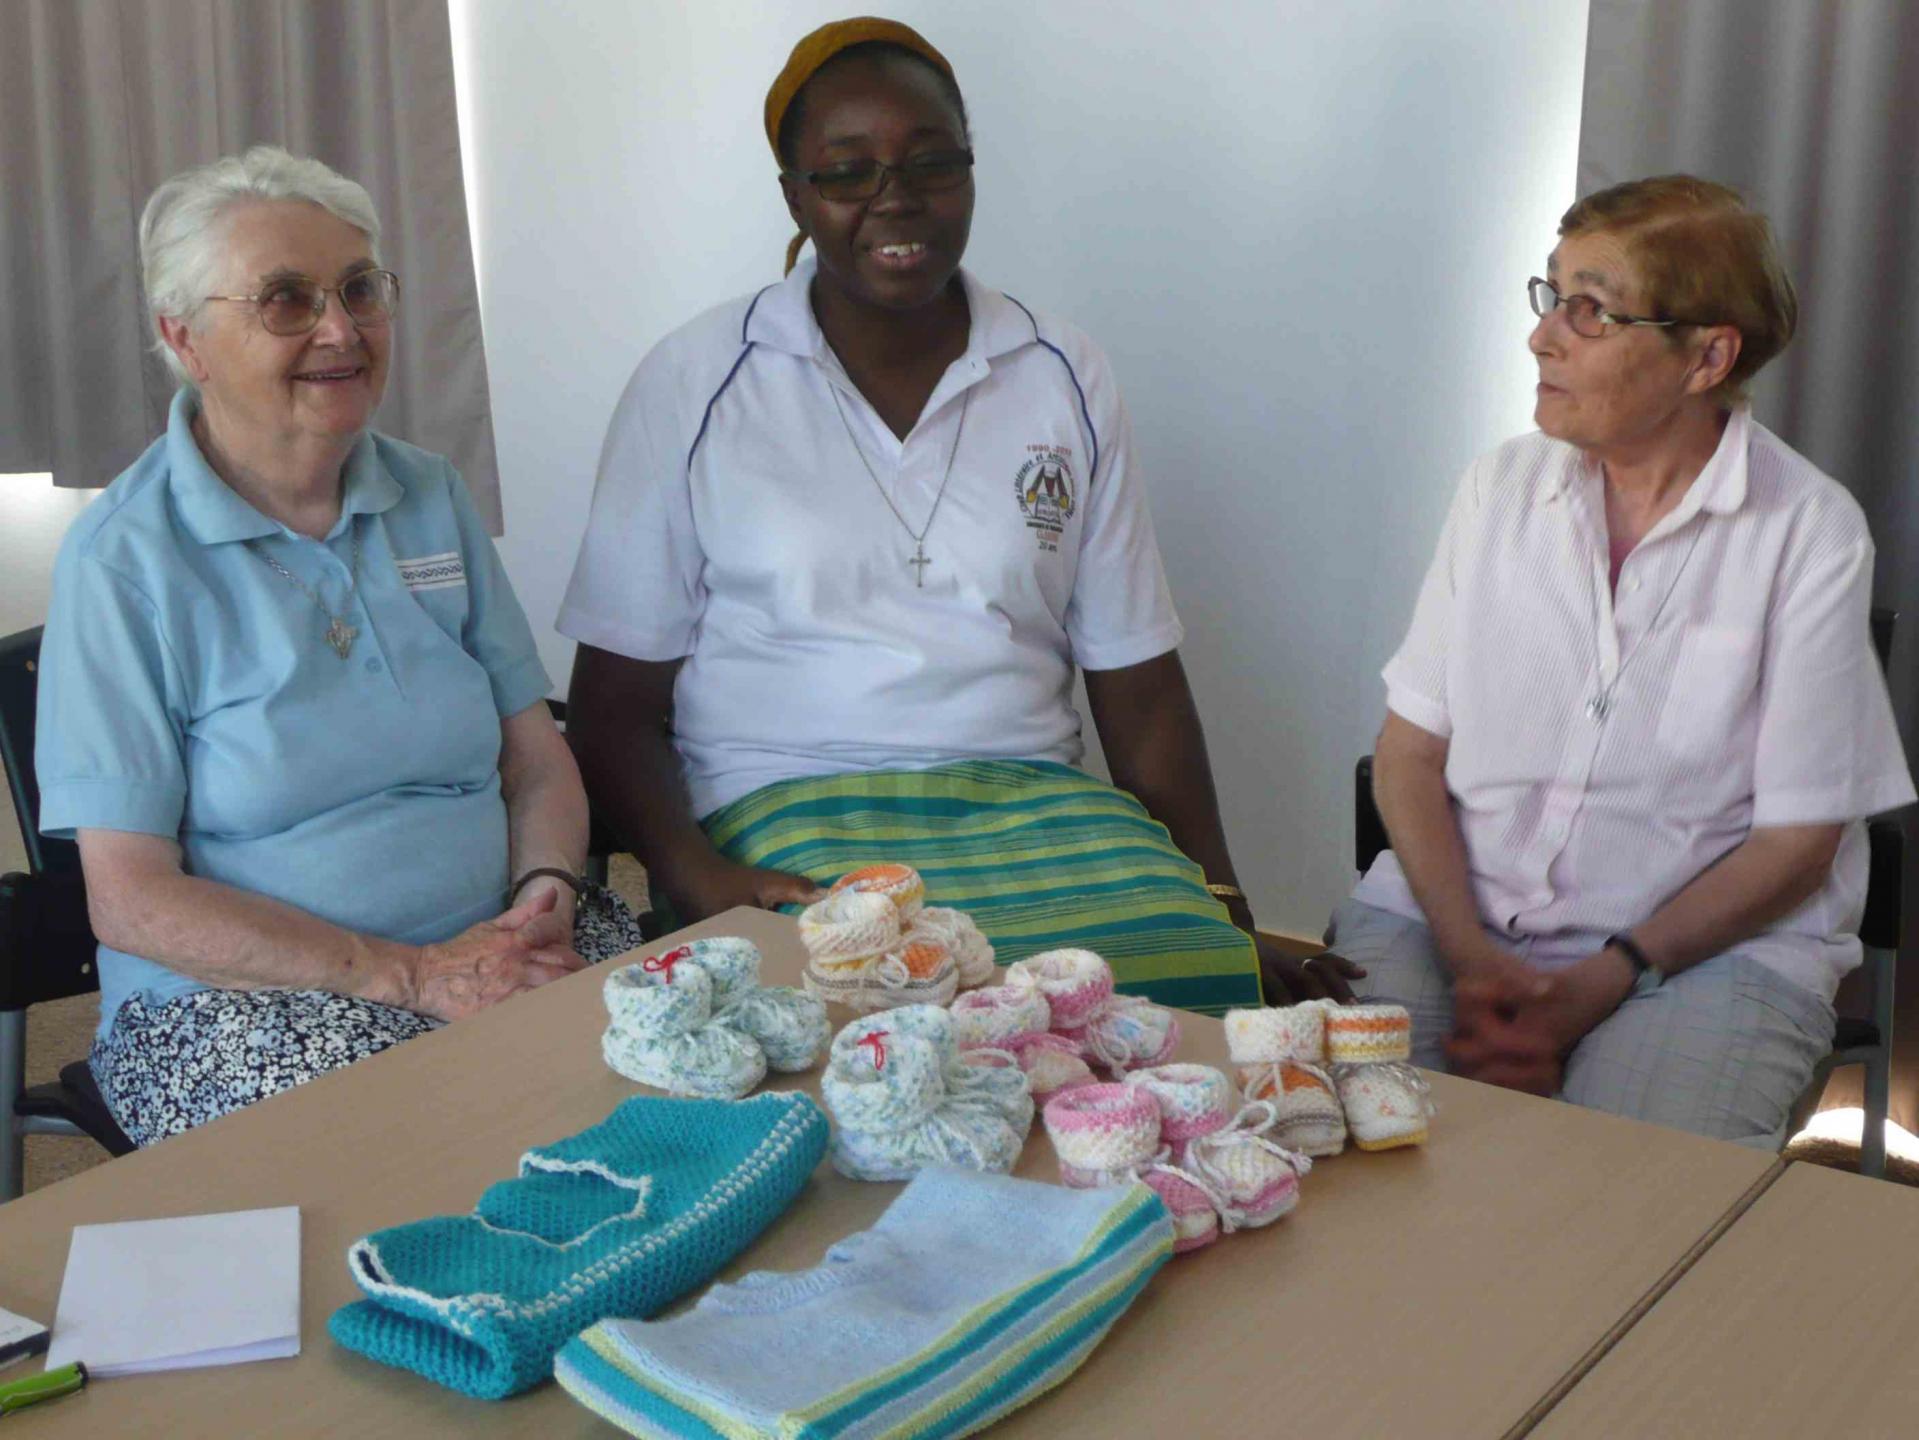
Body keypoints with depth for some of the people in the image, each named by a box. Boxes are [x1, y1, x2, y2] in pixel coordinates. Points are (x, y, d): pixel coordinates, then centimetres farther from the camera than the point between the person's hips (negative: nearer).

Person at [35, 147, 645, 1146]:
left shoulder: (430, 499, 12)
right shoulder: (124, 559, -6)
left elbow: (538, 763, 12)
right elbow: (130, 899, -10)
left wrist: (545, 895, -11)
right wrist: (410, 976, -18)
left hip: (494, 944, 5)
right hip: (237, 999, -5)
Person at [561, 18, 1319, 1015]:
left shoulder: (1066, 381, 11)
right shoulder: (694, 384, 4)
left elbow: (1139, 690, 12)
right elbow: (616, 706, 2)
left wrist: (1222, 899, -1)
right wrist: (695, 876, -17)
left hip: (1032, 795, 3)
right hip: (786, 809, -3)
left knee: (1201, 962, -28)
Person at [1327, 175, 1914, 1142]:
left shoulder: (1811, 535, -4)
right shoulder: (1502, 486, 7)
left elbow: (1797, 840, -4)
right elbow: (1410, 747, 4)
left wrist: (1597, 987, -15)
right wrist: (1471, 958, -12)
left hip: (1714, 944, -2)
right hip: (1450, 909, 3)